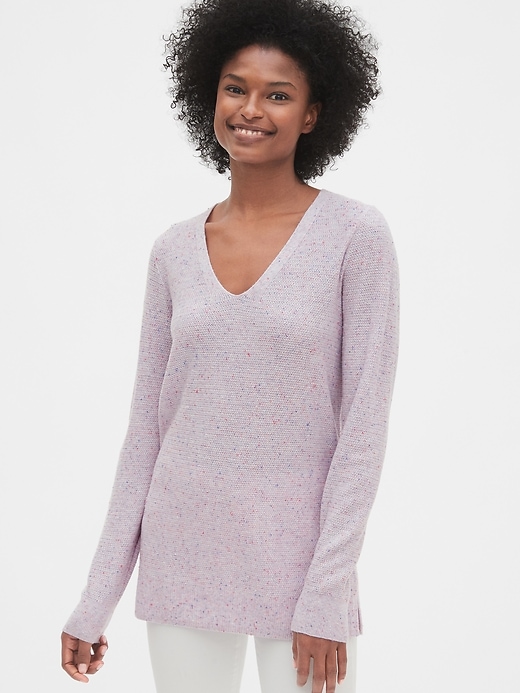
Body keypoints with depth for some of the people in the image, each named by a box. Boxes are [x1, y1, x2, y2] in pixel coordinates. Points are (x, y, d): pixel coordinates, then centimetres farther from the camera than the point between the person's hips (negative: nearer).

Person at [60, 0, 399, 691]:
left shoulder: (356, 237, -6)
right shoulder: (174, 251, 5)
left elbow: (365, 422, -9)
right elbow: (147, 426, 7)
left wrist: (327, 595, -13)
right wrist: (95, 602, 5)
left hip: (301, 557, -3)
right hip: (183, 556, 3)